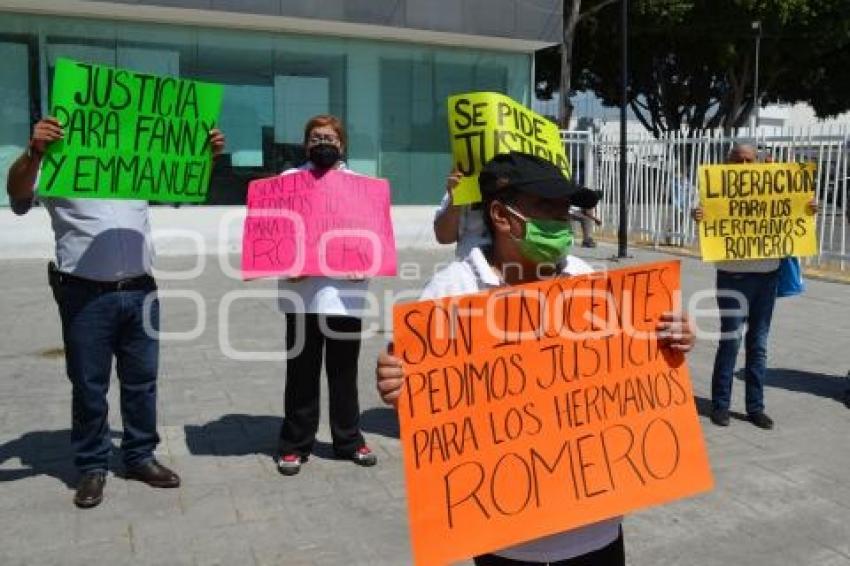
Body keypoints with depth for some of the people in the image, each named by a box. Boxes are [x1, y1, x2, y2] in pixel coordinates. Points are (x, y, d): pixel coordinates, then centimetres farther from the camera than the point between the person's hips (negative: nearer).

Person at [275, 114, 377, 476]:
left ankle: (349, 440, 24)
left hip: (345, 293, 1)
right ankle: (294, 444, 19)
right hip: (302, 293, -1)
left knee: (344, 373, 11)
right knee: (301, 373, 7)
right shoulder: (289, 180, 8)